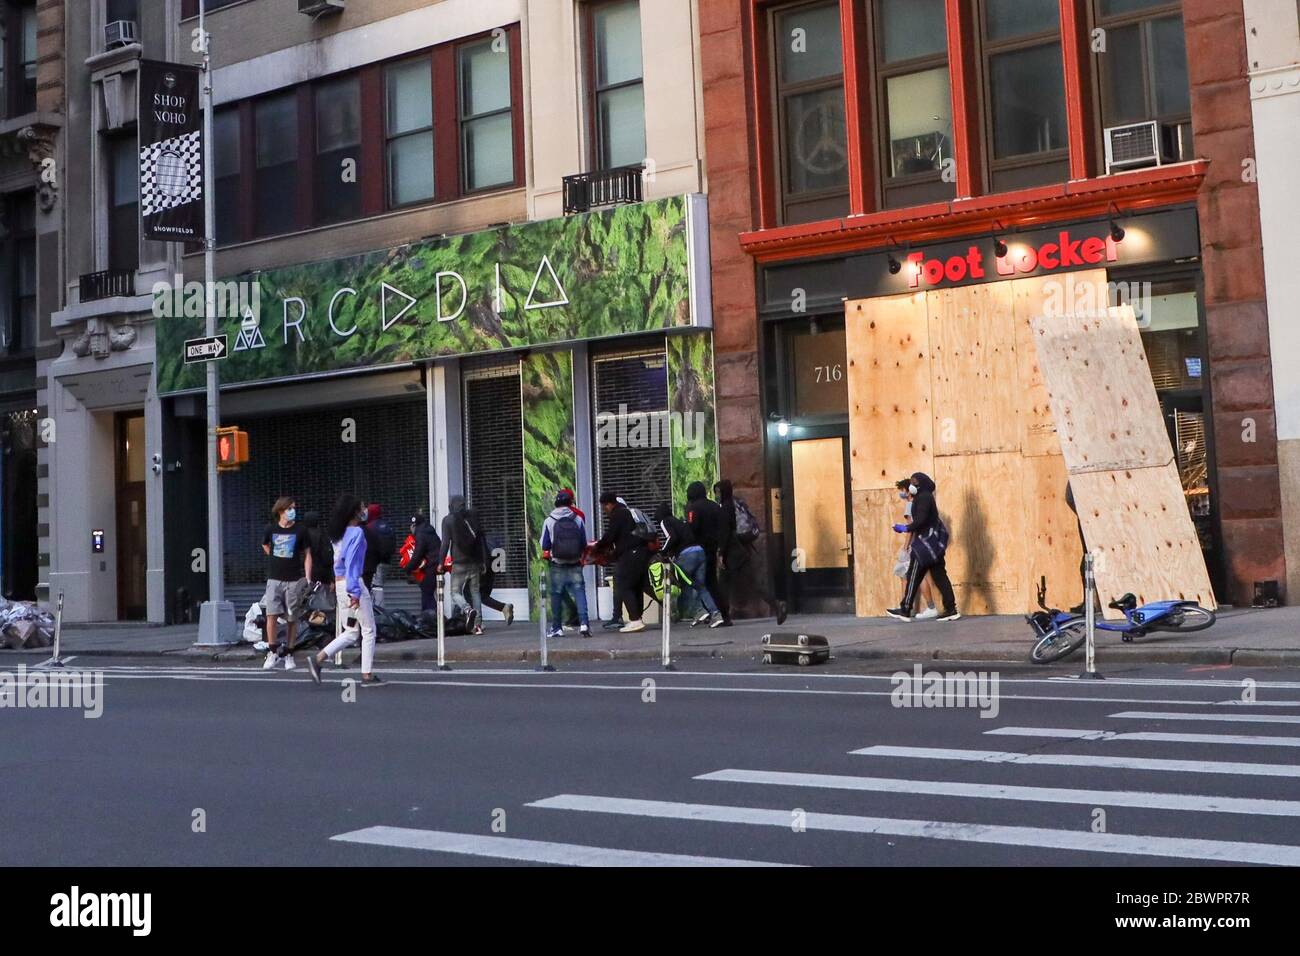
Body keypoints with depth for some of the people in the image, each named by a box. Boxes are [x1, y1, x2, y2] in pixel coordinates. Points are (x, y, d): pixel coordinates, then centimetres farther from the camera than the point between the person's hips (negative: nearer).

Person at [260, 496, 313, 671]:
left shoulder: (300, 530, -1)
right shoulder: (271, 529, 4)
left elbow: (307, 555, 2)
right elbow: (265, 546, 25)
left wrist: (307, 579, -6)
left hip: (294, 580, -1)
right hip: (274, 579, 1)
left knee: (292, 619, 2)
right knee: (271, 615, -10)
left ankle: (288, 654, 12)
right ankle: (272, 652, -1)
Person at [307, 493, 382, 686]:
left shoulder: (338, 533, 12)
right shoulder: (357, 532, -13)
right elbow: (351, 563, -19)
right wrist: (354, 592, -21)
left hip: (340, 584, 8)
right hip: (354, 584, -8)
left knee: (349, 633, 14)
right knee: (368, 630, 3)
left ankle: (318, 658, 0)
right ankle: (367, 675, 5)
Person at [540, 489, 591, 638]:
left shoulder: (549, 521, -5)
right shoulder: (578, 519, -2)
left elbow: (544, 547, -1)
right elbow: (584, 545, 3)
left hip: (557, 566, 0)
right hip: (575, 566, 0)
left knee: (556, 596, 8)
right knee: (579, 592, 0)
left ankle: (556, 628, 13)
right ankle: (583, 623, -14)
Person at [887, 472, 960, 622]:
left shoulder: (923, 497, -13)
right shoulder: (924, 497, 18)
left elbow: (920, 520, -22)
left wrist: (906, 528, -14)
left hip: (926, 542, -10)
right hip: (932, 542, 10)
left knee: (914, 575, -4)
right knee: (939, 576, 7)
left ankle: (905, 610, -1)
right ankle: (950, 609, 4)